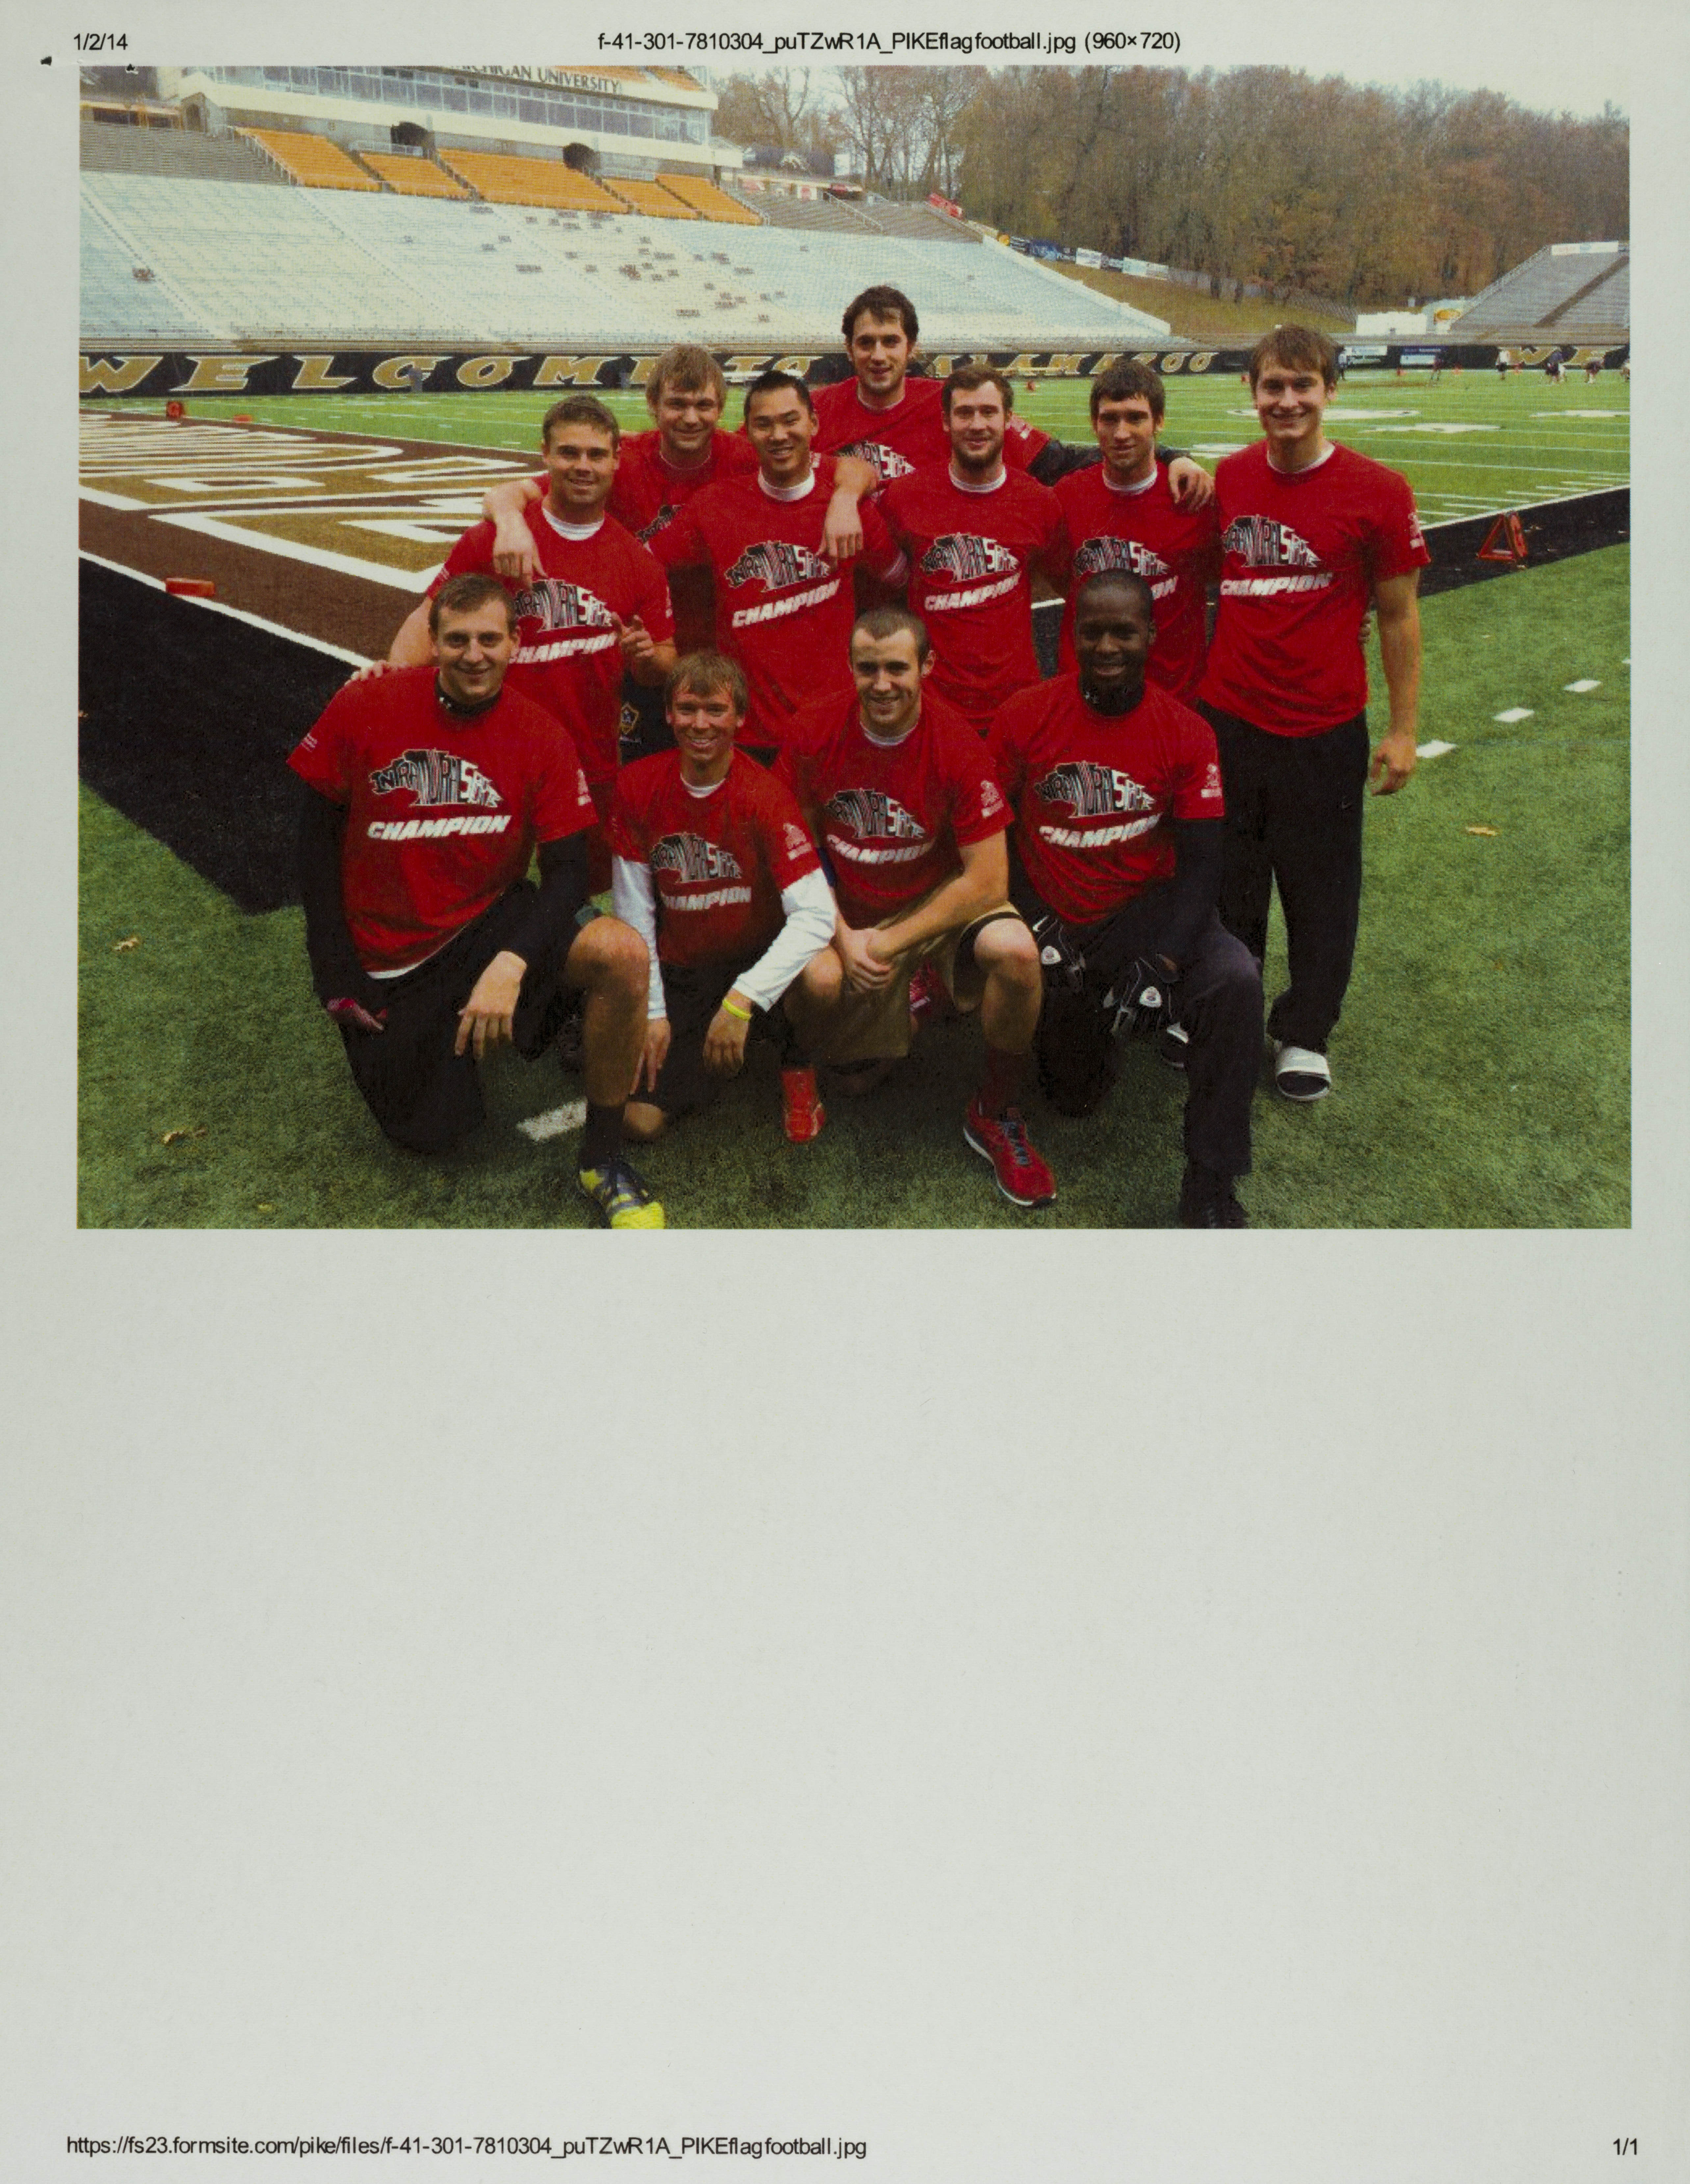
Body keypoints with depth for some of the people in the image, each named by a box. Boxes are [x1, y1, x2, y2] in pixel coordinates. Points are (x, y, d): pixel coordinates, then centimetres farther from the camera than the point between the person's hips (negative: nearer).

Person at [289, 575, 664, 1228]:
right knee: (432, 1137, 2)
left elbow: (567, 873, -11)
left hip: (492, 923, 0)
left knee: (624, 954, -29)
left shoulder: (542, 739, -8)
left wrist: (512, 964, -30)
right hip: (388, 965, 0)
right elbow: (318, 831, 0)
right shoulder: (365, 707, -8)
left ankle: (603, 1160, -12)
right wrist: (335, 973, -6)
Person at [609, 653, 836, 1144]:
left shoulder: (765, 795, -16)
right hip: (678, 973, 3)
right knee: (638, 1120, -13)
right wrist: (651, 1011, -7)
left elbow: (816, 914, -28)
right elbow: (634, 912, 0)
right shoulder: (638, 785, -6)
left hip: (754, 960, -3)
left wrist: (741, 999, -37)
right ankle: (711, 1055, 20)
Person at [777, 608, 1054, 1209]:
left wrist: (889, 944, -19)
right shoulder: (814, 733, -10)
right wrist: (843, 936, -14)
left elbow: (988, 882, -17)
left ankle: (993, 1116, -6)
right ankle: (803, 1057, 9)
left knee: (1016, 951, -32)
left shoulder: (957, 745, -17)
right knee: (817, 977, -34)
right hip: (845, 911, 1)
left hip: (939, 904, 0)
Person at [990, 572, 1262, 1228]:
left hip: (1147, 911, 0)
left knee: (1236, 981, -30)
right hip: (1053, 919, 1)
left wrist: (1161, 962, -20)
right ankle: (1076, 1026, 35)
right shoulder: (1026, 715, -3)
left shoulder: (1186, 732, -4)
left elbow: (1200, 862, -6)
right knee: (1072, 1096, -4)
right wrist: (1030, 925, -12)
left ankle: (1210, 1189, -20)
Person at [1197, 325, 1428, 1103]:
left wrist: (1403, 730, -3)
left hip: (1324, 730, -3)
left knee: (1320, 890, 7)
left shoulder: (1377, 492, -6)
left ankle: (1304, 1035, 24)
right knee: (1226, 884, 12)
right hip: (1227, 718, 3)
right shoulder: (1226, 481, 3)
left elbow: (1398, 615, -2)